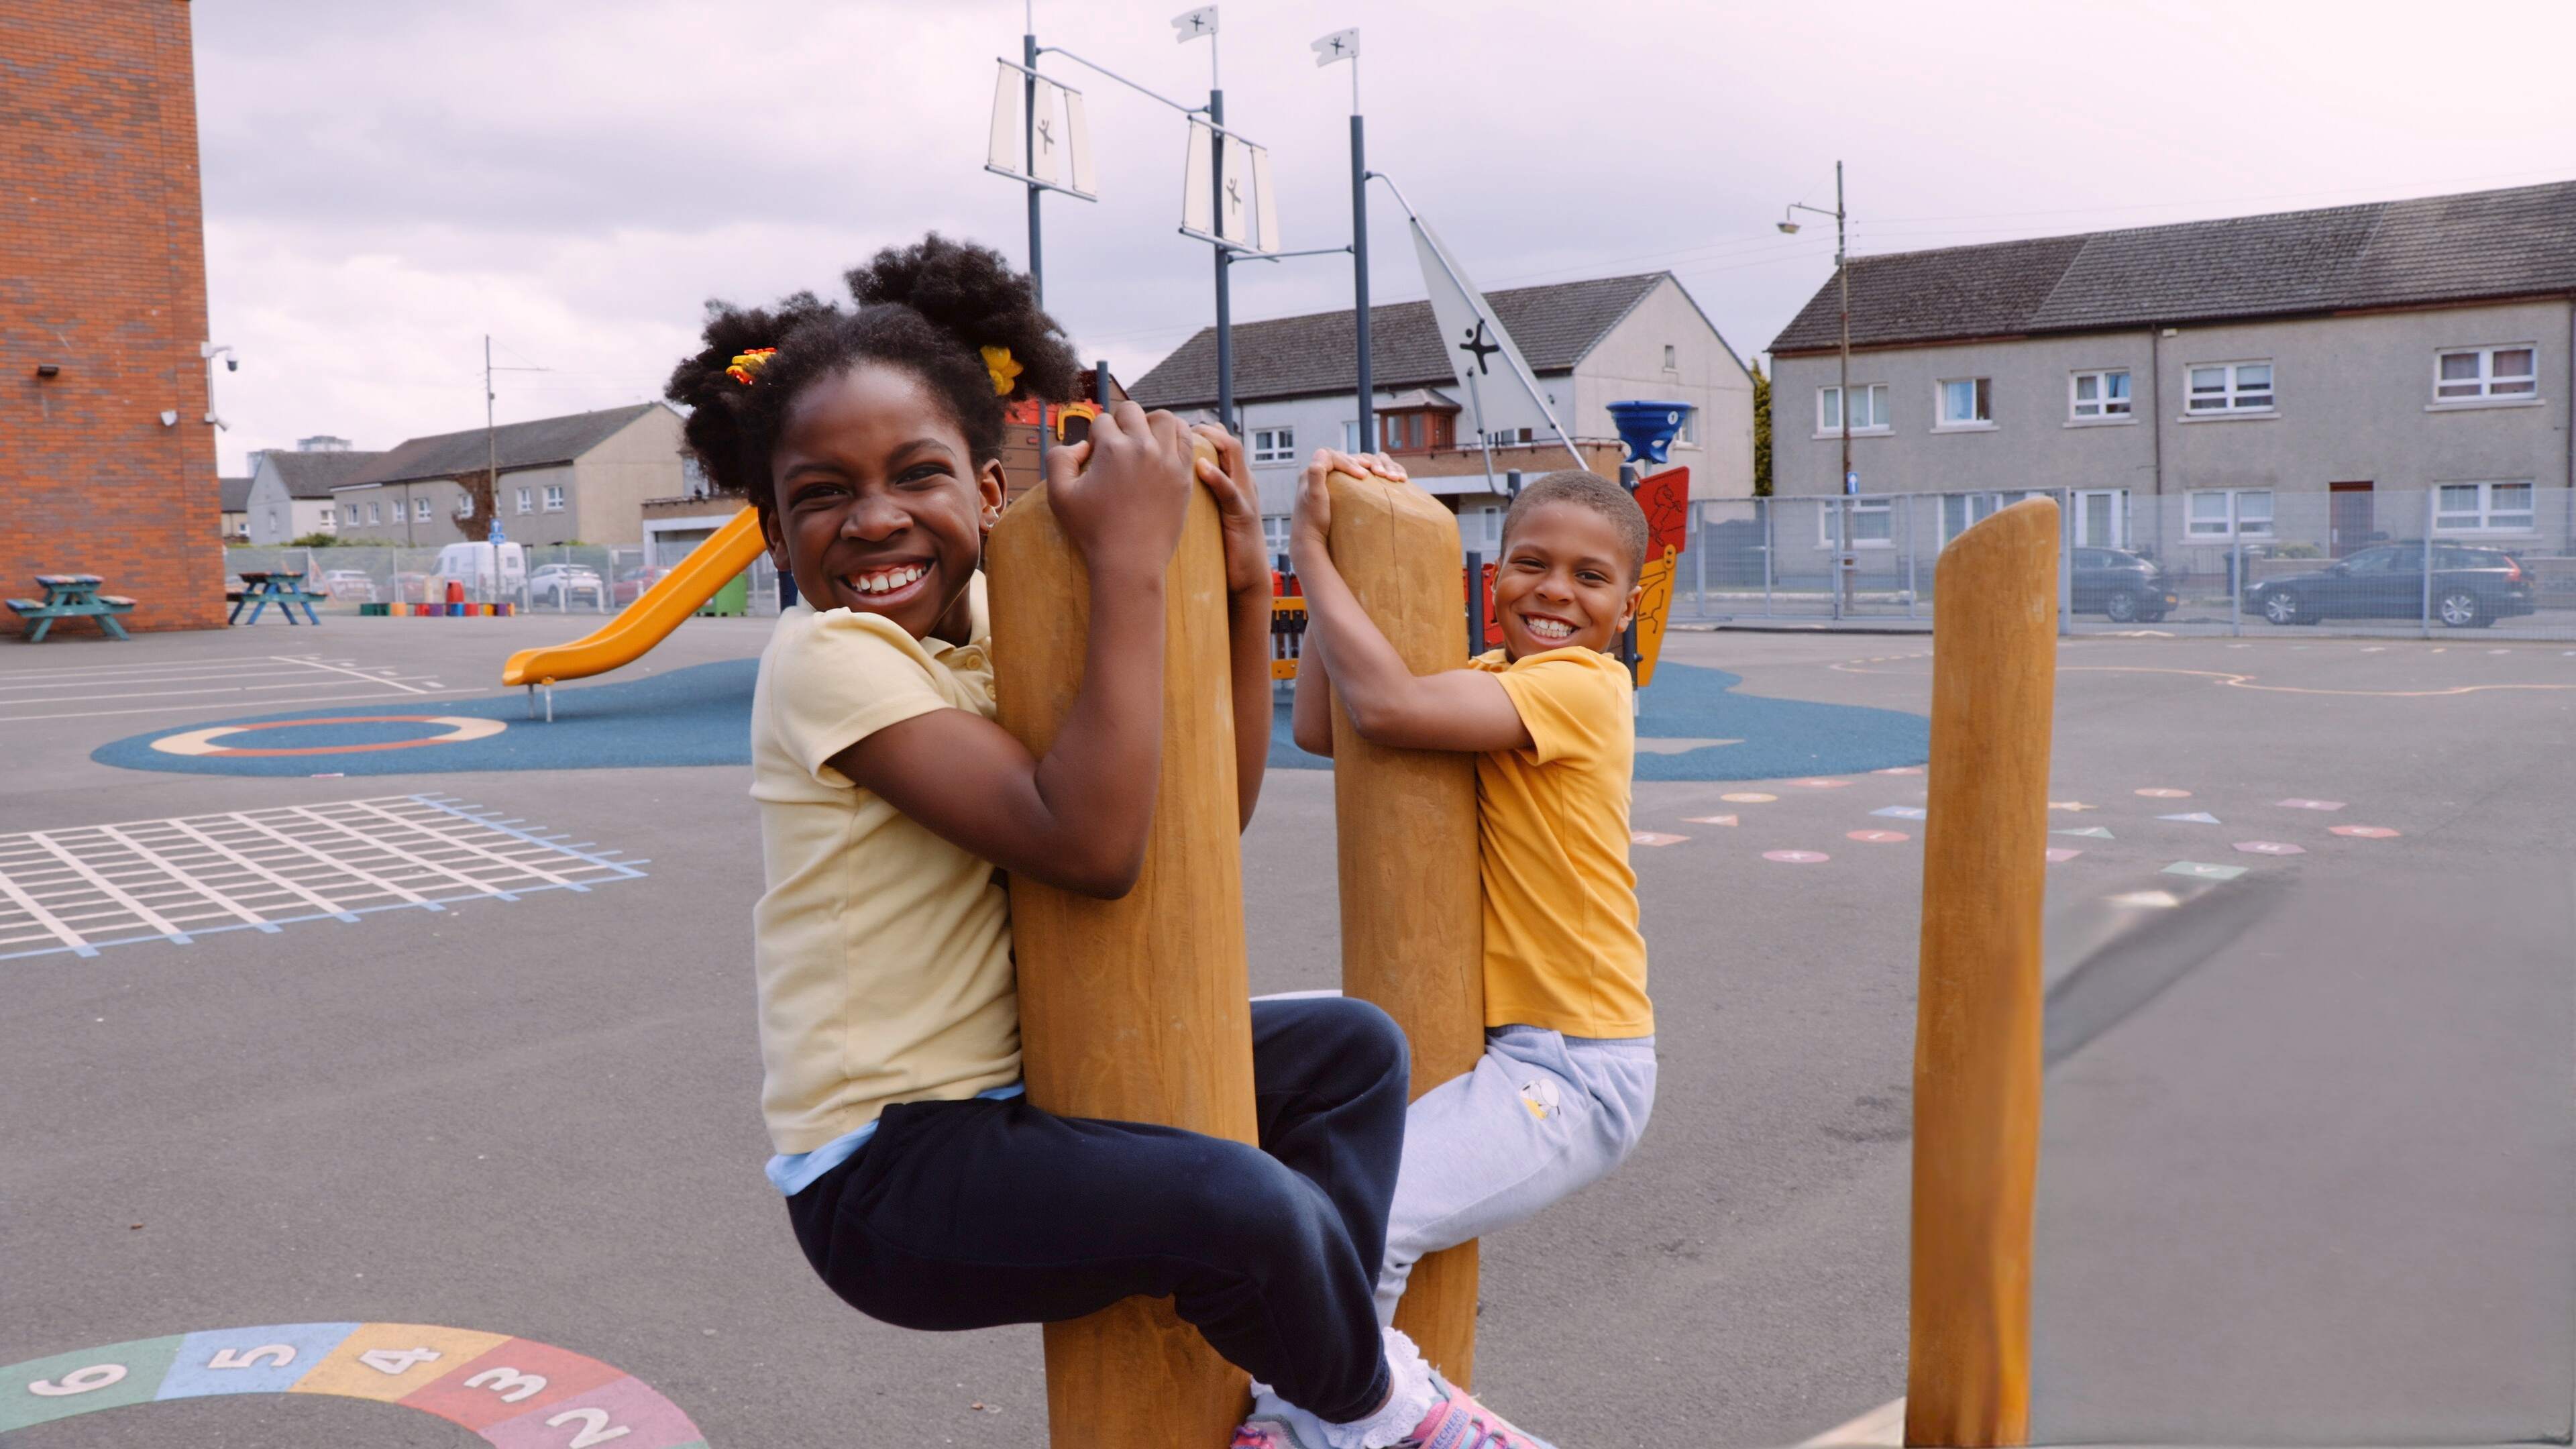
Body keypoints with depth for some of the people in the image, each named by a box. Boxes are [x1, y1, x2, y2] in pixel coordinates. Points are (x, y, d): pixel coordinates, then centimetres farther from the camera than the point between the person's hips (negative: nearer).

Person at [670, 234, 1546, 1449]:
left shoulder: (1003, 629, 4)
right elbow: (1090, 845, -32)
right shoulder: (829, 658, -19)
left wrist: (1243, 590, -5)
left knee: (1352, 1048, 13)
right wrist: (1131, 561, -28)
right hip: (886, 1169, -8)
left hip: (1015, 1095, 9)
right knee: (1243, 1206, -30)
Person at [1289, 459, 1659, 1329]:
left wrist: (1310, 546, -17)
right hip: (1477, 1030, 9)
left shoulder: (1583, 687, -15)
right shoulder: (1488, 678, 9)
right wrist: (1336, 539, -4)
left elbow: (1389, 706, -28)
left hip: (1570, 1069, -9)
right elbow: (1317, 728, -1)